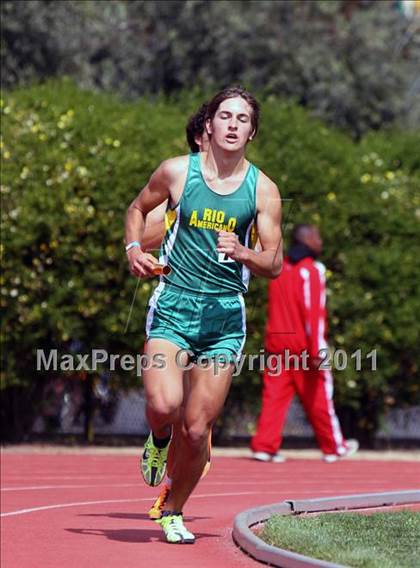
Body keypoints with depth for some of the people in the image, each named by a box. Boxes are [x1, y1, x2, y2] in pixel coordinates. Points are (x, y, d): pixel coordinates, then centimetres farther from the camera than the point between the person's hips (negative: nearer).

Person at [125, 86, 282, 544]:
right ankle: (159, 440, 15)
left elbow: (275, 265, 3)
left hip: (225, 316, 1)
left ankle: (173, 512, 24)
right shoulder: (177, 171, 1)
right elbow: (138, 208, 19)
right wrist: (133, 248, 1)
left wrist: (243, 253, -18)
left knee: (197, 431, 0)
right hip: (173, 305, -1)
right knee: (164, 405, -23)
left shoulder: (263, 190, 2)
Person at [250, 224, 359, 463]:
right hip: (303, 345, -6)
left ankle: (264, 446, -8)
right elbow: (314, 312, -16)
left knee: (274, 394, 2)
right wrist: (317, 351, -19)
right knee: (319, 396, 5)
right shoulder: (312, 270, -9)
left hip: (276, 342, 6)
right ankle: (334, 447, 16)